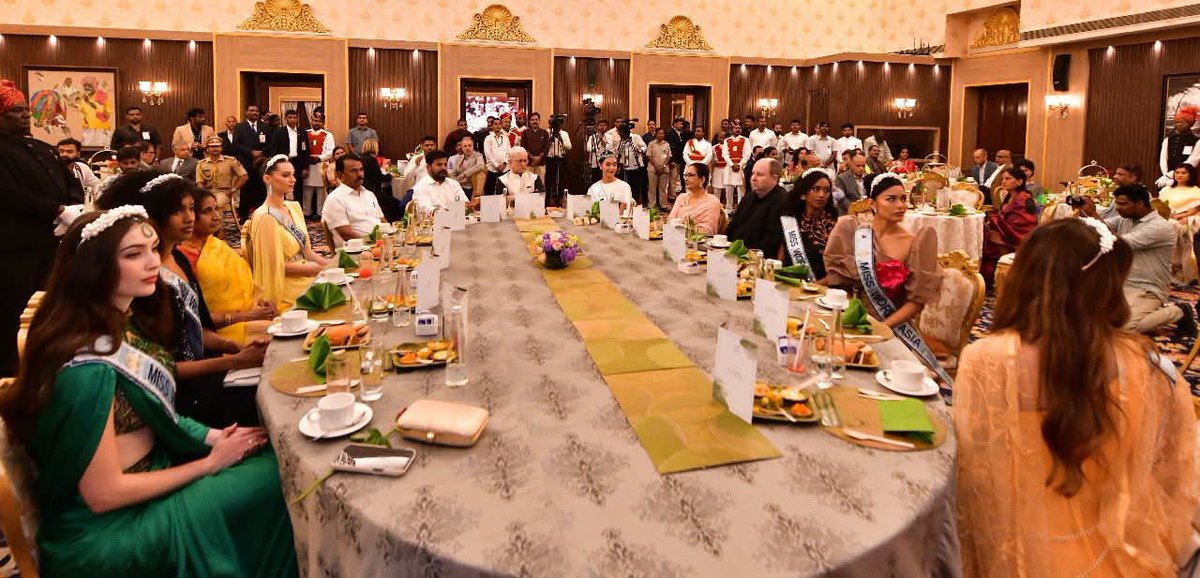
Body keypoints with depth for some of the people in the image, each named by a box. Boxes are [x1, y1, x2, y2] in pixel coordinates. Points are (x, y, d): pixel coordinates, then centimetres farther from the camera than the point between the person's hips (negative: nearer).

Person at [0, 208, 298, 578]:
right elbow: (104, 493, -22)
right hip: (105, 530, -8)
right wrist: (210, 462, -14)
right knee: (271, 479, -13)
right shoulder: (87, 364, -28)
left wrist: (214, 437, -5)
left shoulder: (126, 323, -1)